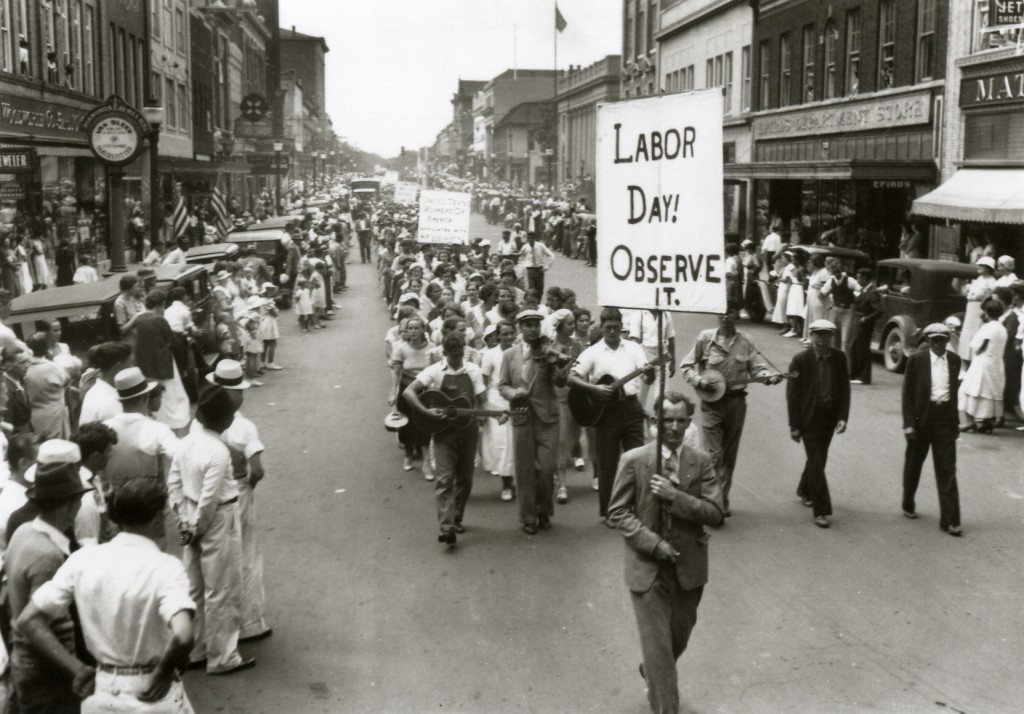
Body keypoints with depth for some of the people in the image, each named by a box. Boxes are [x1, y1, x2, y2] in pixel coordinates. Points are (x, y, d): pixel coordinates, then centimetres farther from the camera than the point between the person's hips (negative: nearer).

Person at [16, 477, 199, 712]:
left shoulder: (83, 560, -4)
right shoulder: (164, 567, -18)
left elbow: (28, 621, -4)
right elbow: (183, 636, -33)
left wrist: (77, 670, -2)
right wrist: (165, 670, -14)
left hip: (102, 695, 4)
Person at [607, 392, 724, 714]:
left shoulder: (701, 462, -1)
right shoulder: (633, 461, -7)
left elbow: (714, 513, -8)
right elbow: (617, 512, -6)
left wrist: (675, 496, -21)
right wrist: (653, 543, -16)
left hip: (689, 566, 3)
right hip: (648, 565, -3)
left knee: (679, 637, 19)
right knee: (657, 643, -3)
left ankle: (652, 674, 49)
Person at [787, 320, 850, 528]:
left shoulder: (839, 358, 0)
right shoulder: (801, 360, -11)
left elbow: (845, 388, 3)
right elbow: (792, 394, -9)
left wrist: (843, 417, -7)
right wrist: (794, 425, -10)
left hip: (829, 418, 4)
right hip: (809, 419, -4)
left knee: (818, 459, 19)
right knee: (817, 463, -6)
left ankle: (804, 491, 44)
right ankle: (821, 510, -1)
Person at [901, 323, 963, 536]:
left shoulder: (954, 360, 4)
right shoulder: (916, 359, -6)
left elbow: (954, 389, 13)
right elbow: (908, 393, -6)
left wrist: (955, 420, 13)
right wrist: (909, 423, -11)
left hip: (945, 417, 2)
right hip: (922, 417, -2)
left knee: (947, 470, -2)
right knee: (913, 464, 14)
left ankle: (949, 520, -2)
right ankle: (908, 504, 36)